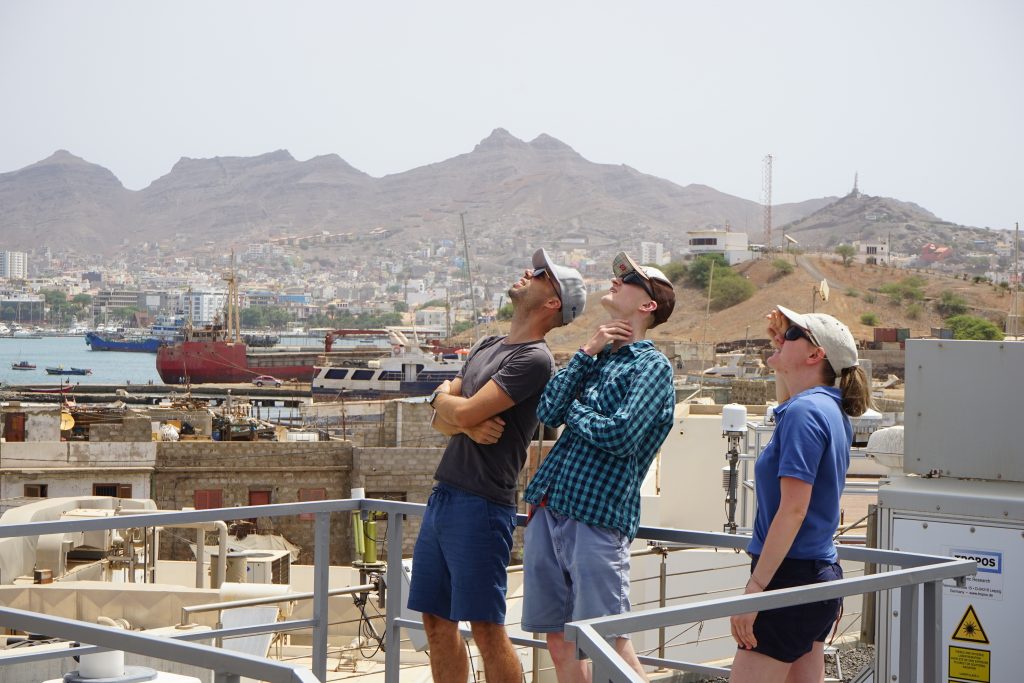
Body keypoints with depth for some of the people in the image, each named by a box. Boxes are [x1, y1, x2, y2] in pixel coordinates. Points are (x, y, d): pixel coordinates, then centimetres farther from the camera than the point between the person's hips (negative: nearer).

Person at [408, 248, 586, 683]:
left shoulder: (534, 359, -11)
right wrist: (469, 424, -10)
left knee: (486, 627, -6)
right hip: (443, 497, 9)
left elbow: (463, 411, -18)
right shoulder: (487, 347, 17)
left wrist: (445, 400, 5)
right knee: (438, 621, 11)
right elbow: (440, 420, 13)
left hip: (481, 505, -9)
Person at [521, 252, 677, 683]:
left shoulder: (651, 366, -3)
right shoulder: (596, 356, 19)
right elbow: (548, 412, 4)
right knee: (559, 643, 10)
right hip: (546, 511, 7)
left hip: (597, 517, -7)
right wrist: (587, 352, -2)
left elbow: (619, 435, -18)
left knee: (609, 644, -5)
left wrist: (572, 410, 0)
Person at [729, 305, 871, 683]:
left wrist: (755, 587, -22)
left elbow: (793, 510, -22)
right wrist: (780, 357, 26)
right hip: (821, 571, 10)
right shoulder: (830, 409, 12)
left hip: (792, 577, -10)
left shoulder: (803, 412, -16)